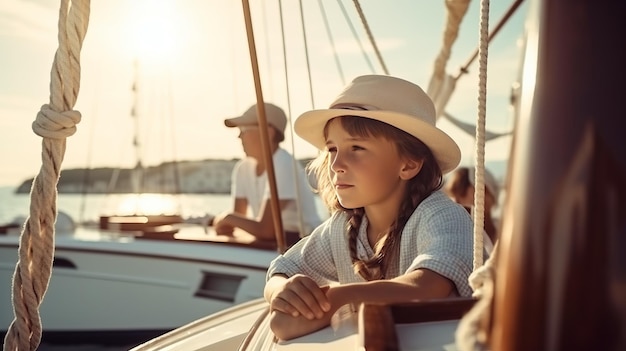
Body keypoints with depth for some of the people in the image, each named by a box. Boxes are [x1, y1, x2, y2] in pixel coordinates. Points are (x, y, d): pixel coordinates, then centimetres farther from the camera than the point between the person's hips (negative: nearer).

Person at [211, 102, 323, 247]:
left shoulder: (284, 165, -20)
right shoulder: (242, 168, 2)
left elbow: (266, 230, -23)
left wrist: (228, 217, -10)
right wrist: (223, 222, -15)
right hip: (272, 242, 6)